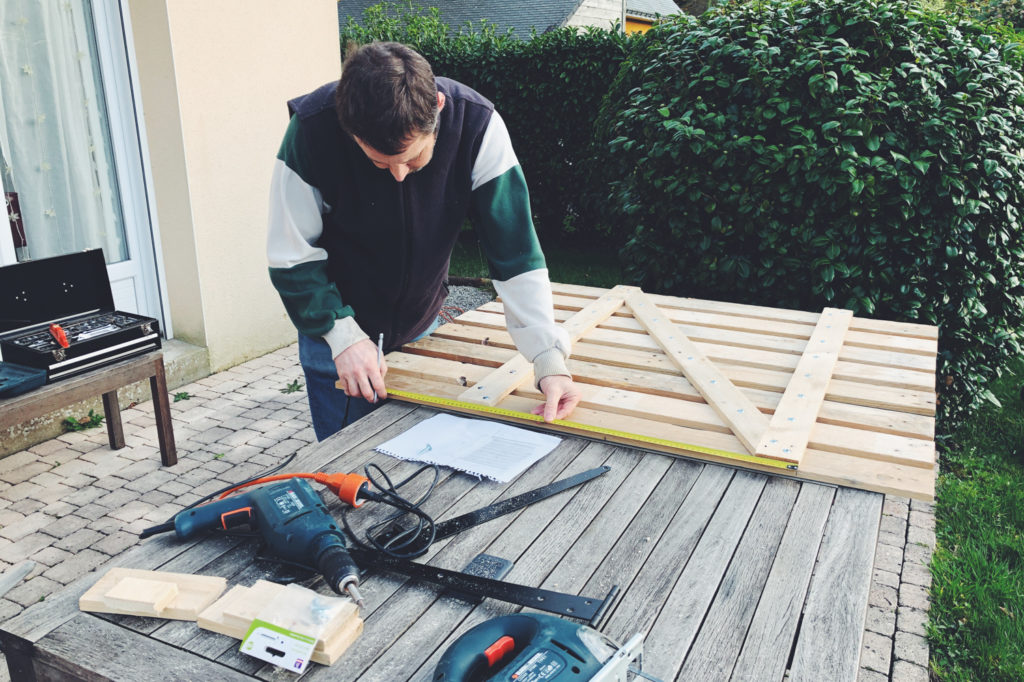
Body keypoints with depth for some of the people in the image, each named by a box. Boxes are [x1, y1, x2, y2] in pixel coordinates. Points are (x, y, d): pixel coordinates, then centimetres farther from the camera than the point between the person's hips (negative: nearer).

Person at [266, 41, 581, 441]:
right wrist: (343, 337, -24)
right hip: (337, 328, -2)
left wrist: (549, 359, -29)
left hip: (421, 326, 2)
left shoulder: (477, 125, -25)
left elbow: (516, 252, -23)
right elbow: (292, 257, -16)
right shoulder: (312, 131, -27)